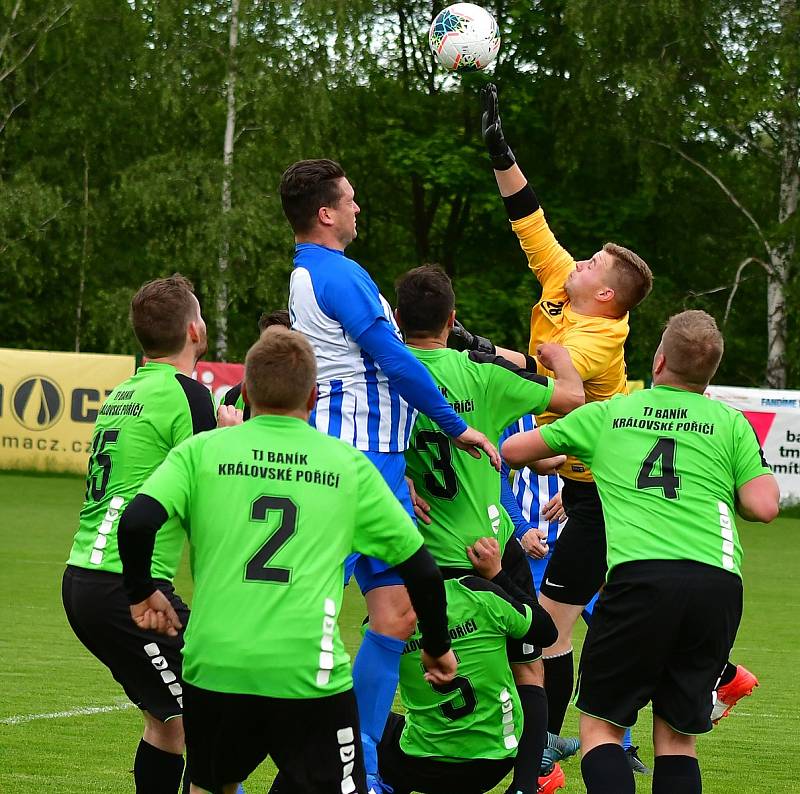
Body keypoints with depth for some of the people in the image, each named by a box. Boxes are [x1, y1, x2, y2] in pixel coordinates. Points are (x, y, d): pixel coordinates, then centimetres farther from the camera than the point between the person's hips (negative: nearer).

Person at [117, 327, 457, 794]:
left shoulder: (202, 452, 7)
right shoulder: (348, 465, 9)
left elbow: (136, 522, -7)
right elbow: (421, 568, 13)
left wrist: (141, 592, 12)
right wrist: (438, 647, 28)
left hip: (215, 668, 2)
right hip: (310, 676, -2)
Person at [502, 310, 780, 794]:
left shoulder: (607, 414, 18)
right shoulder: (730, 422, 16)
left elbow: (513, 450, 26)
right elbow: (764, 507, 7)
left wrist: (553, 462, 49)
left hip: (641, 575, -2)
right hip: (719, 581, 2)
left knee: (601, 725, 6)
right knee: (677, 736, 12)